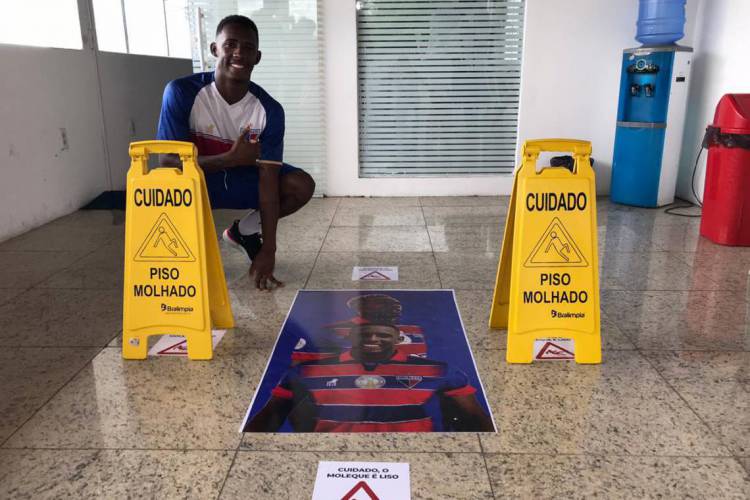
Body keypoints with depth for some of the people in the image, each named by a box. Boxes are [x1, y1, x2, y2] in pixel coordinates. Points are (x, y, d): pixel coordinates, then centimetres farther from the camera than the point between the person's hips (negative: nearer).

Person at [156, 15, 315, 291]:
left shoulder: (269, 110, -20)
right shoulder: (182, 92, -25)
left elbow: (268, 181, -21)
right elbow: (168, 160, -27)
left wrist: (268, 249, -25)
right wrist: (231, 158, -40)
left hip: (243, 179, 3)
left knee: (302, 186, -18)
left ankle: (244, 231, 10)